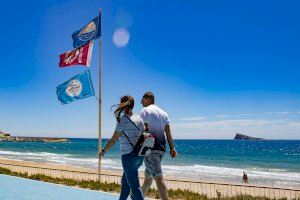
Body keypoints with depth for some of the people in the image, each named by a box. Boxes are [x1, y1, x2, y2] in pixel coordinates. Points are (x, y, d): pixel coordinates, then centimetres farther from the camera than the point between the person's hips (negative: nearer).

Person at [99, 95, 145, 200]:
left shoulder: (123, 119, -10)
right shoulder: (139, 118, 8)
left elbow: (114, 139, -8)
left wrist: (103, 151, 4)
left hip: (129, 155, -7)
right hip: (140, 155, 7)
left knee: (134, 186, -4)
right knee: (125, 181, 23)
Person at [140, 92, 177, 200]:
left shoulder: (145, 111, -2)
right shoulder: (163, 113, 17)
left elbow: (145, 129, -12)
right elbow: (168, 132, 10)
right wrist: (172, 148, 7)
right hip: (161, 148, 8)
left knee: (158, 177, -11)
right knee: (148, 175, 18)